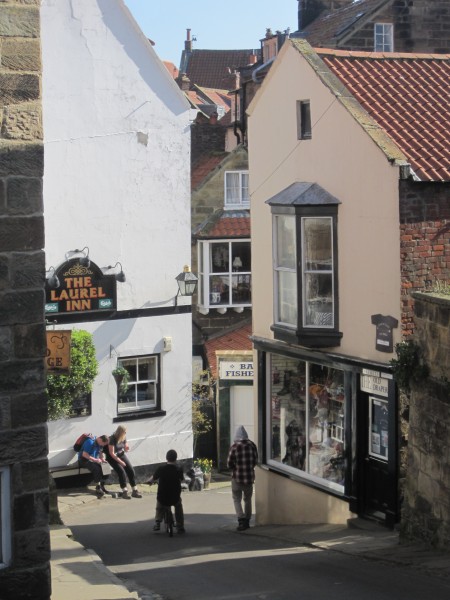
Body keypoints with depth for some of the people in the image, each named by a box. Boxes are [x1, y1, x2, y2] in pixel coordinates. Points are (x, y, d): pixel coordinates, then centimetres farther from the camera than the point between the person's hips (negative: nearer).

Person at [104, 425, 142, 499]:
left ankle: (135, 491, -7)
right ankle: (124, 492, -19)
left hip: (121, 455, 6)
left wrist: (127, 448, -13)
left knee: (131, 470, -10)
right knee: (121, 471, -24)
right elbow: (111, 453, -22)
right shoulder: (112, 439, -22)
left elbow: (125, 449, 12)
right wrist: (120, 461, -24)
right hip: (113, 457, -6)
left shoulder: (124, 438, -2)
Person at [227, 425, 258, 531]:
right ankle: (247, 521, 21)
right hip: (249, 476, 4)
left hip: (237, 476, -3)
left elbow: (229, 463, -10)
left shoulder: (234, 446, -12)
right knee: (247, 499, 16)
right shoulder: (252, 445, -1)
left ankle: (241, 519, -15)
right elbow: (255, 461, 5)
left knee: (237, 499, 3)